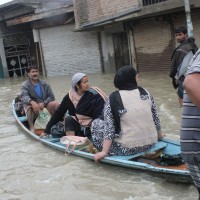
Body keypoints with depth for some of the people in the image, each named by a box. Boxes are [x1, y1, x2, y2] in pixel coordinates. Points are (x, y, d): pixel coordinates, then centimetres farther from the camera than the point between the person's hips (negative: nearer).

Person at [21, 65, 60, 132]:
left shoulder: (44, 84, 8)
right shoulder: (25, 85, -3)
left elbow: (51, 96, 1)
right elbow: (24, 96, -23)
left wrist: (43, 103, -19)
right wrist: (32, 102, -46)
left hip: (44, 104, 3)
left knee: (57, 104, -21)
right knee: (29, 107, -37)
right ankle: (32, 128, -33)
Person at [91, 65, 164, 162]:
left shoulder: (113, 98, -9)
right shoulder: (146, 93, 3)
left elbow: (109, 128, -12)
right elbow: (155, 118, 11)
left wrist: (104, 152, -9)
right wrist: (159, 135, 27)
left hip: (127, 149, -5)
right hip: (150, 145, 5)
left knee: (96, 123, 11)